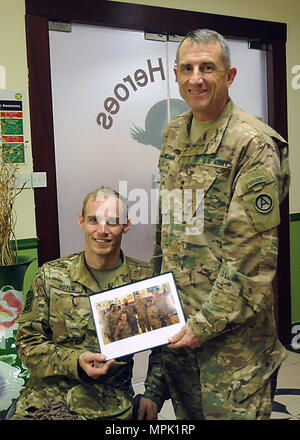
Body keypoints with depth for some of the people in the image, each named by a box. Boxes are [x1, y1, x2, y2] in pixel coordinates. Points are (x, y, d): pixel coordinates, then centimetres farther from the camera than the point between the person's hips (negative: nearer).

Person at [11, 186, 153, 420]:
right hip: (46, 397, 1)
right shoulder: (50, 275, 1)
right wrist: (75, 362, -12)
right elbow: (28, 341, 2)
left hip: (110, 406, 0)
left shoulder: (145, 279, 0)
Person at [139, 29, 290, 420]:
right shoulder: (173, 135, 8)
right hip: (175, 320, 6)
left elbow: (252, 255, -17)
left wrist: (207, 322, -16)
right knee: (185, 412, 21)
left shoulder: (254, 144, -14)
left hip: (232, 326, -6)